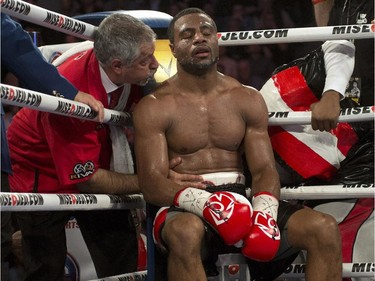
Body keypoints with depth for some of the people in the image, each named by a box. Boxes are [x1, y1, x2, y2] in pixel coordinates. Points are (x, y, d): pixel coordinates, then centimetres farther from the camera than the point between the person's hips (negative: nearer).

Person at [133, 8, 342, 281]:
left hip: (240, 200, 4)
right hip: (186, 208, -4)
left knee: (325, 228, -20)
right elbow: (151, 182, -8)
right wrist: (204, 202, -29)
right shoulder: (154, 107, 2)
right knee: (186, 231, -42)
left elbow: (264, 169, 7)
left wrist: (264, 211, -18)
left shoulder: (247, 99, 14)